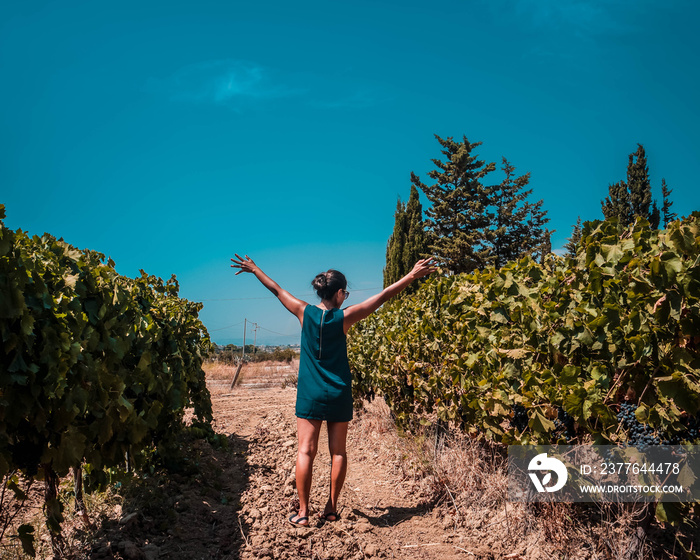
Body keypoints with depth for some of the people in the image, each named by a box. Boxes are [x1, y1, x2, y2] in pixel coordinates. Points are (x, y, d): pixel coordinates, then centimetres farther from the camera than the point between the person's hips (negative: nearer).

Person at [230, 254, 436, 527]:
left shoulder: (305, 313, -5)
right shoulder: (344, 317, -9)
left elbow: (277, 290, 8)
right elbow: (383, 296, -7)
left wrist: (254, 269, 22)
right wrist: (412, 276, 0)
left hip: (310, 394, 1)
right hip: (338, 395, -1)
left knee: (306, 451, 2)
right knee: (337, 452, 10)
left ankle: (303, 512, 3)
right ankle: (331, 508, 17)